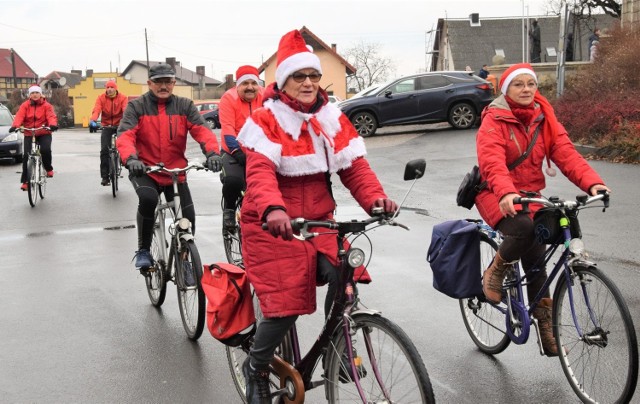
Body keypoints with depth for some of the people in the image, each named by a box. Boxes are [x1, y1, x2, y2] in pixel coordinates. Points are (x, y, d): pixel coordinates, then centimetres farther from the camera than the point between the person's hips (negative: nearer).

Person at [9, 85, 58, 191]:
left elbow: (51, 116, -15)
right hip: (29, 134, 2)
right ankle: (25, 181, 2)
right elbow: (19, 116, -12)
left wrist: (53, 125, -38)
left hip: (44, 133, -1)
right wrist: (15, 126, -32)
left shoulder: (46, 105, -1)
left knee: (45, 150, -28)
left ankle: (49, 168, 1)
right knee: (26, 156, -6)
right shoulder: (25, 106, 2)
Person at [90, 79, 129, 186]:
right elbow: (96, 110, -18)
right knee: (104, 150, -10)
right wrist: (93, 120, -39)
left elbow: (125, 109, -22)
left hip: (120, 125, 0)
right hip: (107, 126, 0)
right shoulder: (101, 98, -4)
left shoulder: (122, 97, -6)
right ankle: (105, 176, -6)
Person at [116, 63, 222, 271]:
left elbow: (202, 130, -12)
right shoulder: (136, 106, -3)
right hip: (145, 171, -2)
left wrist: (212, 152, -32)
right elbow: (125, 135, -16)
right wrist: (131, 159, -37)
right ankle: (143, 250, -10)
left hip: (176, 172, 2)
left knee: (188, 216, -5)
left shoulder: (184, 106, 2)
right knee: (148, 199, -32)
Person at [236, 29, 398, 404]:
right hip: (273, 226, -4)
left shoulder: (333, 119, 6)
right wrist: (273, 209, -46)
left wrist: (375, 197, -21)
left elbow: (354, 166, 0)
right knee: (286, 304, -10)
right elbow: (260, 172, -26)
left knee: (344, 277, -20)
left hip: (319, 221, 4)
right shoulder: (267, 121, -10)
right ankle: (256, 369, 19)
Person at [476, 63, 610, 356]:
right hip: (497, 197, -5)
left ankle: (546, 328, 14)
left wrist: (592, 182, -26)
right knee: (524, 228, -34)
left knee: (535, 259, 2)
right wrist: (506, 193, -47)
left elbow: (566, 153, -9)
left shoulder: (544, 119, 3)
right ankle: (495, 272, -5)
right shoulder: (494, 121, -12)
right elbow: (492, 163, -28)